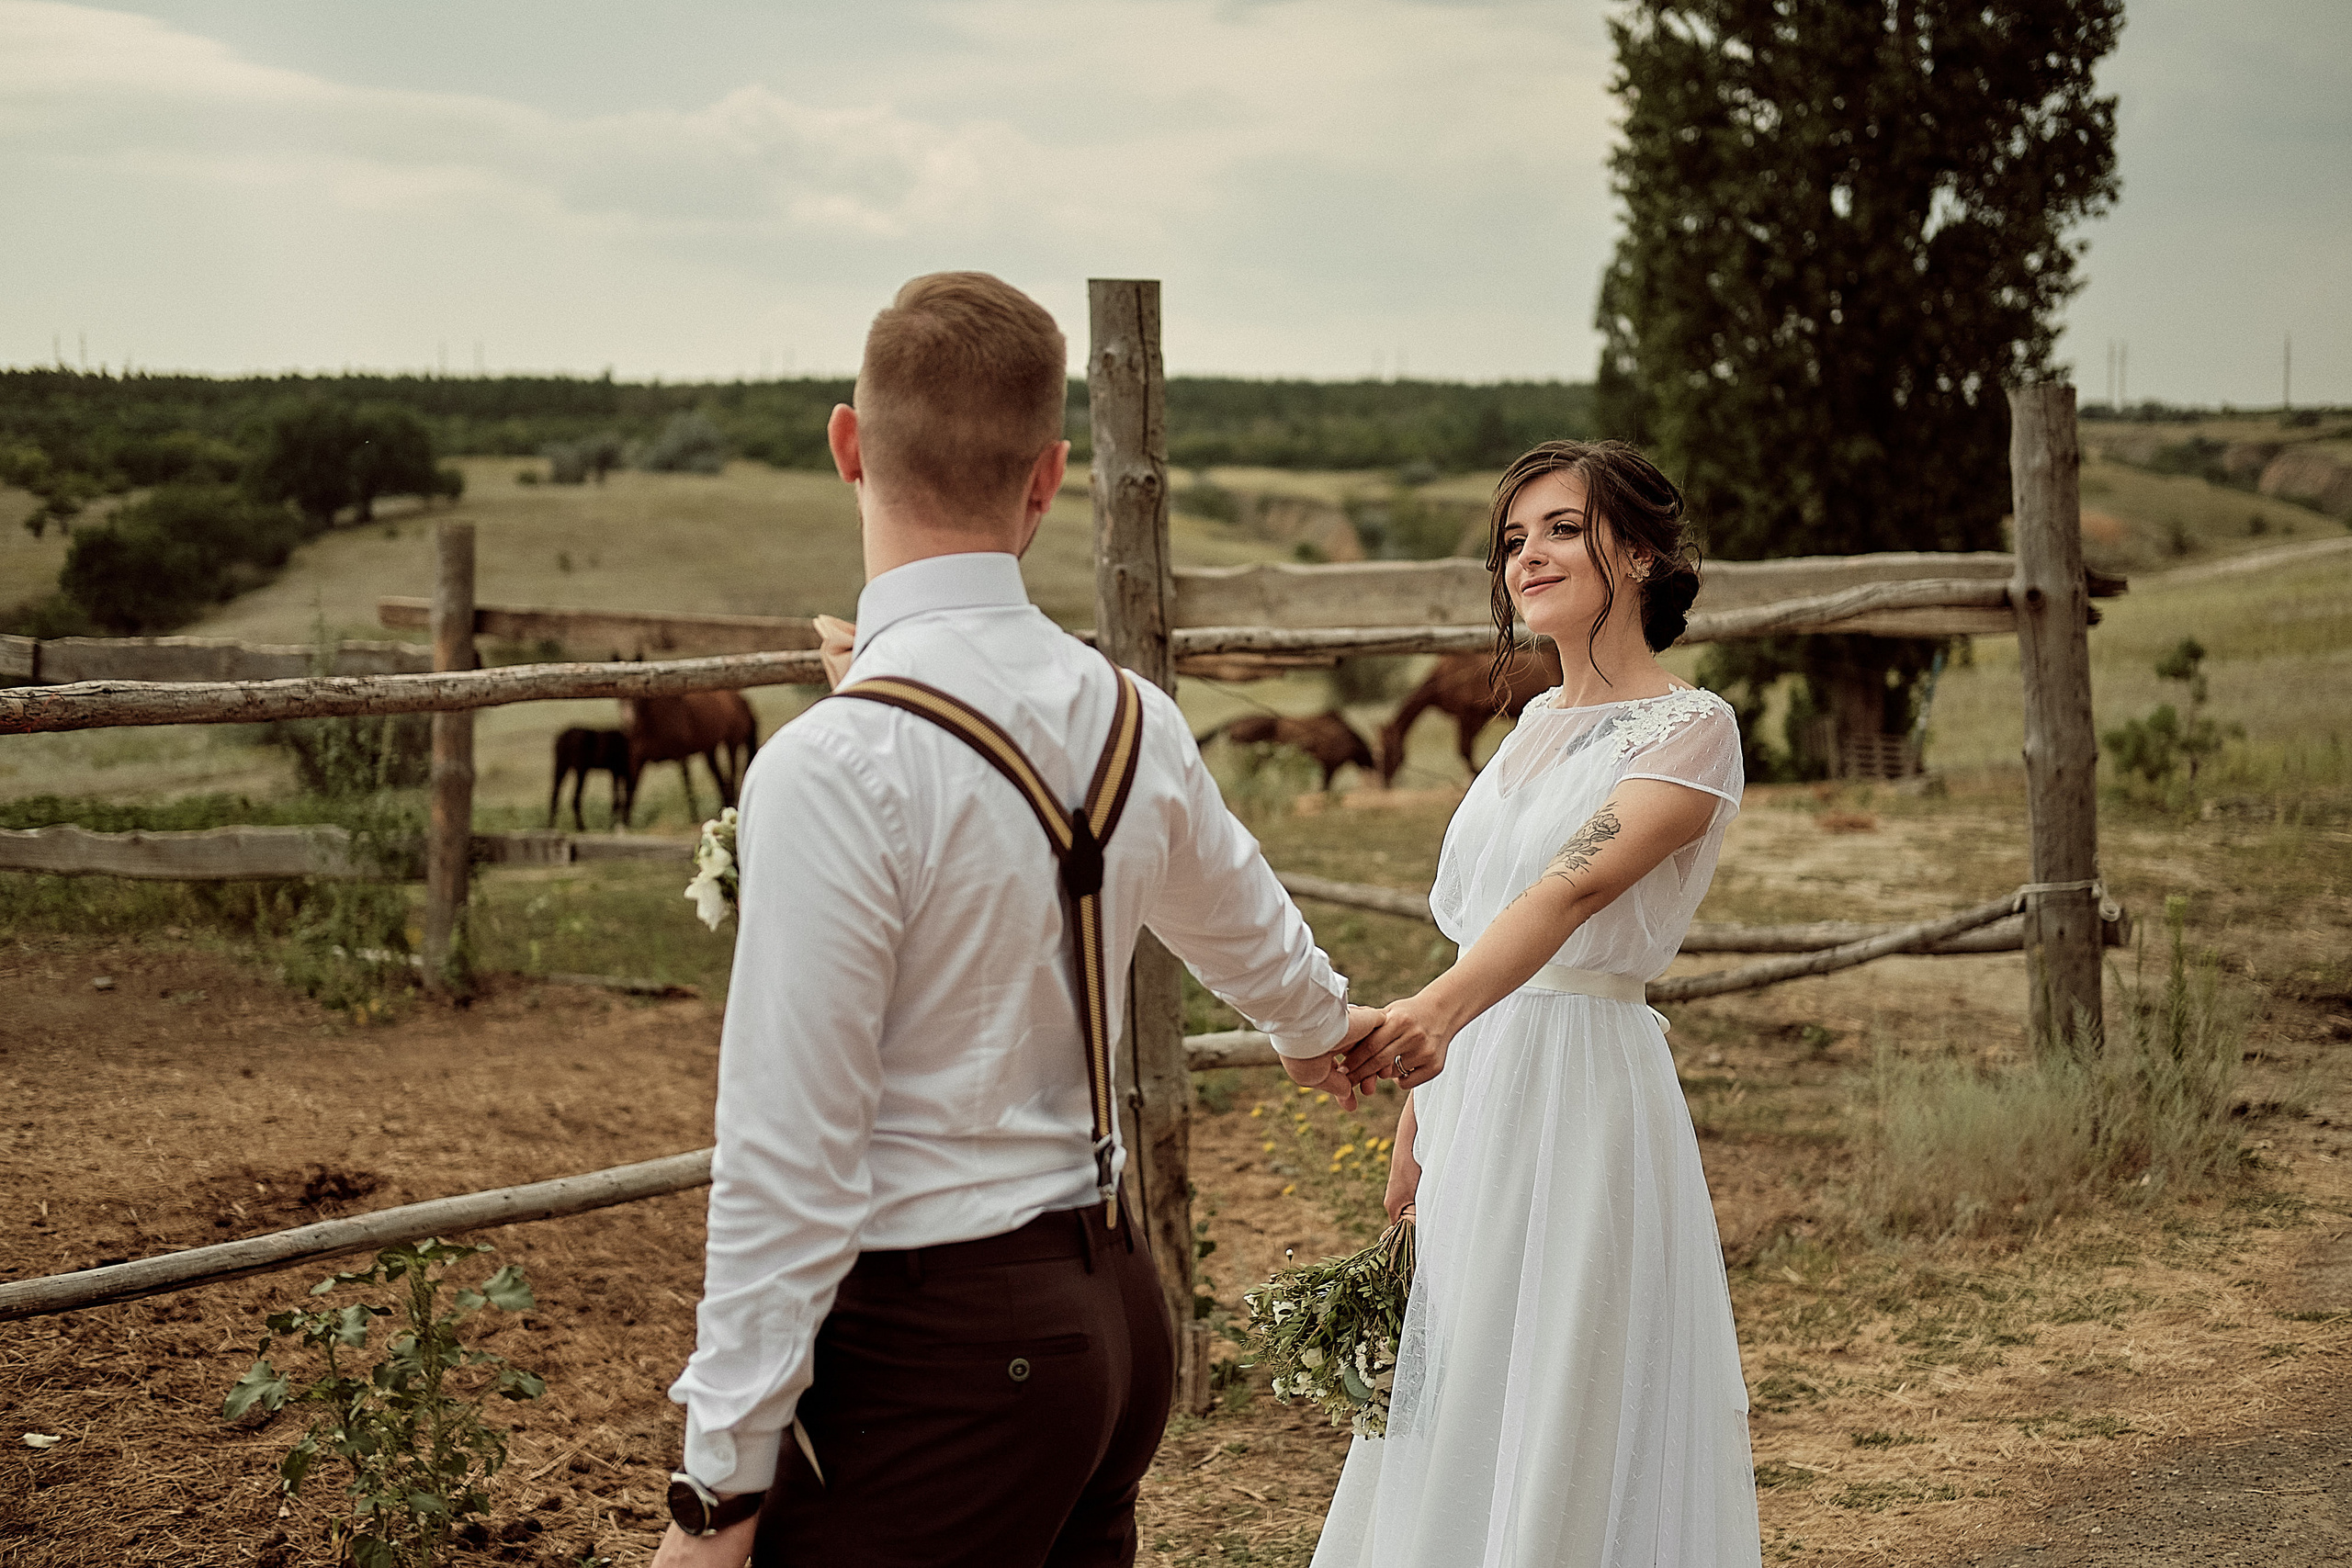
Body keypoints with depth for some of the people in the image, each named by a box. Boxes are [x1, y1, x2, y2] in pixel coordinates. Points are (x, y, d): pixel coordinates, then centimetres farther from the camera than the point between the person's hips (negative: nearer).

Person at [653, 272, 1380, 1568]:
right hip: (1112, 1302, 8)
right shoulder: (1132, 719, 3)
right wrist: (1320, 1024, 48)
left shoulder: (834, 767, -19)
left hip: (929, 1358, -7)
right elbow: (1245, 927, 25)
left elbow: (789, 1158, -18)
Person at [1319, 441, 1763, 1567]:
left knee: (1565, 1419, -2)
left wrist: (1437, 1013, -44)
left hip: (1582, 1084, -8)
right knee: (1460, 1419, 14)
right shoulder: (1537, 724, 14)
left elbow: (1579, 885, -28)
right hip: (1475, 1091, 8)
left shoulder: (1691, 730, -11)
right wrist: (1418, 1115, 14)